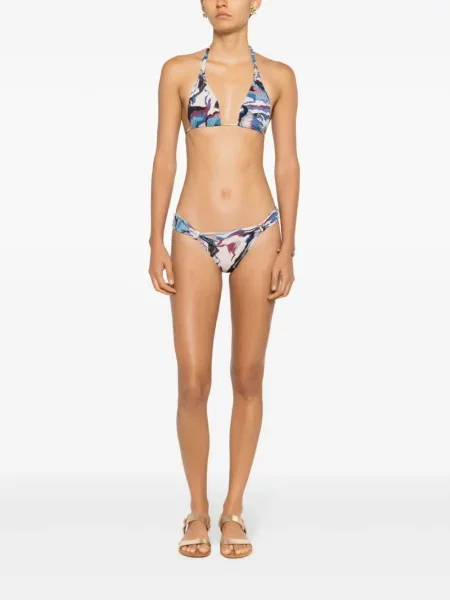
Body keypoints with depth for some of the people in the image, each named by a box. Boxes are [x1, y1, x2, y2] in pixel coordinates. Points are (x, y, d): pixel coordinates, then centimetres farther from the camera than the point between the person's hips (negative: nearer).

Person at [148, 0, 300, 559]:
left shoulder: (278, 76, 7)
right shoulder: (179, 71, 6)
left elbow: (288, 164, 5)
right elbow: (164, 159, 4)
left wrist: (287, 249, -1)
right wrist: (156, 242, -2)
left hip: (258, 234, 1)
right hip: (195, 237, 0)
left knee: (248, 379, 6)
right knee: (193, 384, -3)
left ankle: (234, 509, 20)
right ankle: (197, 509, 17)